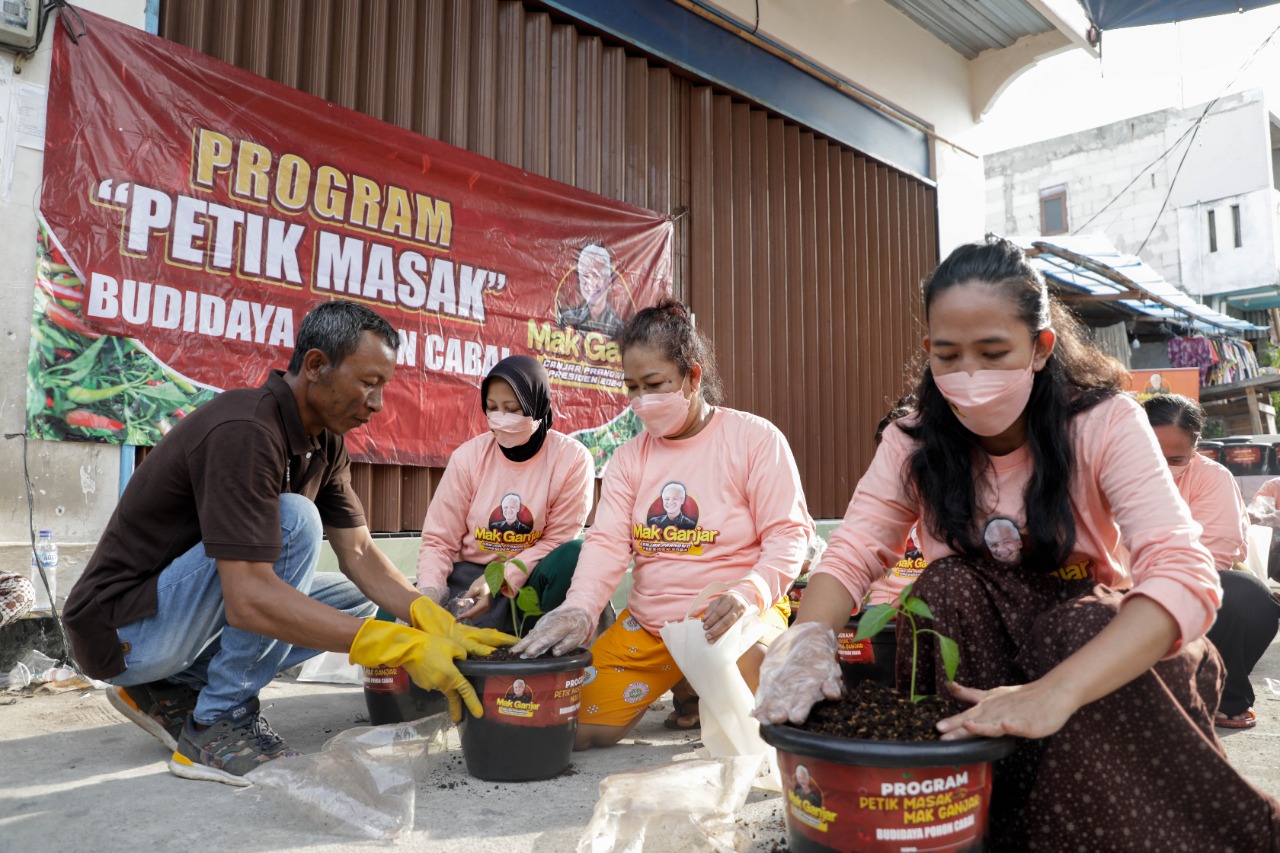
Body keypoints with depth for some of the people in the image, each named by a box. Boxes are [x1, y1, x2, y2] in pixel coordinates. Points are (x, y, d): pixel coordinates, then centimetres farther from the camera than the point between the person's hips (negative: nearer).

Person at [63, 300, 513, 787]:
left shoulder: (324, 442, 1)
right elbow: (248, 600, -37)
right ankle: (216, 726, -14)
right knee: (294, 520, -27)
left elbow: (359, 554, -1)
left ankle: (175, 691, 7)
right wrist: (402, 646, -38)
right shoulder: (244, 431, -28)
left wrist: (438, 625, -17)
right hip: (122, 628, -9)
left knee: (358, 600, 6)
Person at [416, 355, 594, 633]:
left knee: (575, 555, -34)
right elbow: (438, 540, -3)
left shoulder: (572, 459, -11)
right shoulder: (468, 456, -5)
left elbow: (557, 539, -10)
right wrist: (429, 592, -23)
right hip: (469, 574, 1)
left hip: (532, 580, -1)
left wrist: (501, 580, -23)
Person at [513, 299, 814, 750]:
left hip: (733, 617, -4)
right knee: (573, 728, -6)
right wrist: (579, 609, -25)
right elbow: (607, 542, -6)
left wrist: (750, 593, -29)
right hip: (647, 624, 5)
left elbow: (788, 534, -11)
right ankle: (681, 688, 21)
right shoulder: (628, 458, 6)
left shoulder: (756, 438, -7)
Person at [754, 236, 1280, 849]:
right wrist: (807, 637, -43)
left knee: (1079, 627, -33)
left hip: (1086, 637, -2)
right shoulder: (917, 441, -8)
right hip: (967, 651, 2)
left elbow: (1185, 574, -31)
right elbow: (851, 554, -17)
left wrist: (1055, 692, -49)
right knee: (948, 587, -28)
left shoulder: (1105, 423, -17)